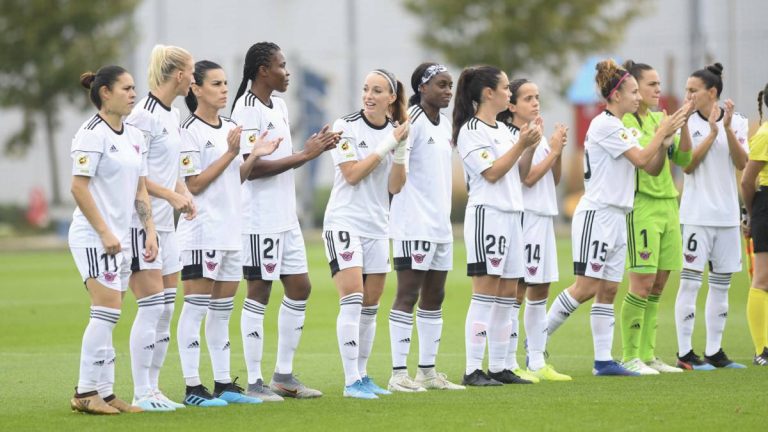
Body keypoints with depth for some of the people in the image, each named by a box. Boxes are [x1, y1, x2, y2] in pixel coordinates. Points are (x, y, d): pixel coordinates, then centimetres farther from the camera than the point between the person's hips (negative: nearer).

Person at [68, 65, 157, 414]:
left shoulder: (134, 136, 14)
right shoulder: (92, 134, -11)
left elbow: (140, 190, 17)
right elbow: (79, 187, -16)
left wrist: (150, 232, 7)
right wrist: (105, 233, -18)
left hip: (120, 237, 8)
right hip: (93, 237, -8)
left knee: (107, 316, 7)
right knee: (107, 312, -13)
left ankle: (104, 392, 10)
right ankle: (86, 392, -7)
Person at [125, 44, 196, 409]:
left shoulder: (173, 115, 14)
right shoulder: (144, 115, -14)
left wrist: (185, 193, 5)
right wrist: (172, 195, -18)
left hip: (165, 225, 9)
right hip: (141, 224, -9)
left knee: (166, 310, 9)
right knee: (151, 307, -8)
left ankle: (153, 387, 14)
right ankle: (142, 393, -3)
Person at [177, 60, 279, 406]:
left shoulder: (231, 128, 14)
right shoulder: (190, 131, -10)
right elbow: (194, 184, -13)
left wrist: (254, 156, 4)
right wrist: (230, 153, -15)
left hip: (230, 231, 8)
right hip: (201, 231, -8)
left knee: (222, 310, 11)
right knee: (196, 307, -6)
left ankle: (223, 383, 15)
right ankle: (192, 387, -5)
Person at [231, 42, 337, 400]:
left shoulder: (278, 107, 14)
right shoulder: (247, 110, -15)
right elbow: (251, 167, -22)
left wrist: (313, 149, 3)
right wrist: (304, 155, -18)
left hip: (285, 218, 9)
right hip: (259, 219, -9)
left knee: (299, 288, 10)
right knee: (259, 292, -4)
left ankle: (284, 375, 19)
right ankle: (254, 382, 1)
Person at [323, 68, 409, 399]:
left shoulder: (396, 131, 7)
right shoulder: (346, 126, -6)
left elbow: (395, 188, 2)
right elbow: (352, 174, -14)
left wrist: (401, 150, -12)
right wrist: (388, 145, -16)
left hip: (377, 226, 5)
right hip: (345, 221, -5)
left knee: (370, 306, 8)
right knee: (352, 300, -15)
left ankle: (362, 375, 18)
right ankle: (351, 381, -17)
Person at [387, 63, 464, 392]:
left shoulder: (445, 125, 15)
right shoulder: (412, 122, -11)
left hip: (440, 224, 9)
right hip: (414, 224, -9)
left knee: (434, 296, 11)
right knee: (408, 294, -8)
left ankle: (428, 370, 17)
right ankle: (398, 373, -6)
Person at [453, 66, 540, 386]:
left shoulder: (503, 130, 18)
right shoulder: (471, 130, -7)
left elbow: (519, 172, 19)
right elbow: (492, 172, -14)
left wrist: (530, 147, 4)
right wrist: (521, 144, -13)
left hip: (511, 214, 9)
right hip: (486, 213, -9)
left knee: (508, 293, 7)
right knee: (485, 292, -11)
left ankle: (498, 367, 10)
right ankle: (473, 370, -10)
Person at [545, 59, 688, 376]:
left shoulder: (623, 129, 17)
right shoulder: (605, 125, -12)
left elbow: (652, 167, 16)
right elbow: (641, 159, -16)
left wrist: (664, 142, 0)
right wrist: (662, 131, -7)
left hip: (616, 216, 9)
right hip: (596, 215, -9)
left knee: (608, 289, 5)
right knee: (586, 287, -11)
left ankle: (603, 360, 3)